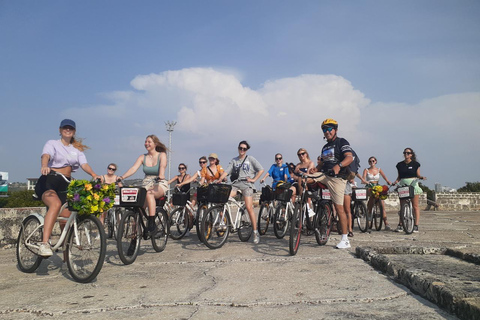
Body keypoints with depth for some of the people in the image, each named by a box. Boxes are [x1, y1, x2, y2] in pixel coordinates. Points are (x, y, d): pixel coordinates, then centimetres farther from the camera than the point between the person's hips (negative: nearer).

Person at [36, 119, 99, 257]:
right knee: (56, 204, -34)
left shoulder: (77, 150, 20)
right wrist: (44, 166, -38)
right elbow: (46, 155, -14)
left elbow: (84, 164, 3)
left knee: (67, 216, -5)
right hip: (49, 181, -5)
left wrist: (94, 175, -19)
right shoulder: (52, 143, 8)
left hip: (65, 184, 5)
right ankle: (44, 244, -40)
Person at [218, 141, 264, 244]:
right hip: (236, 184, 4)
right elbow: (226, 171, 6)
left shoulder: (250, 159, 6)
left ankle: (256, 232, -3)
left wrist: (254, 179, -4)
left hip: (247, 185, -3)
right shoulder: (234, 160, 14)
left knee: (249, 208, -11)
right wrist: (219, 180, -8)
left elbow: (261, 170, 5)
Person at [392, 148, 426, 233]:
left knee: (415, 206, -2)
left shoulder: (415, 164, 2)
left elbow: (418, 175, 4)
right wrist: (396, 181, -5)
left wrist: (421, 177, -17)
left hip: (413, 185, -3)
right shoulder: (400, 165, 9)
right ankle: (400, 225, 10)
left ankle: (416, 226, 1)